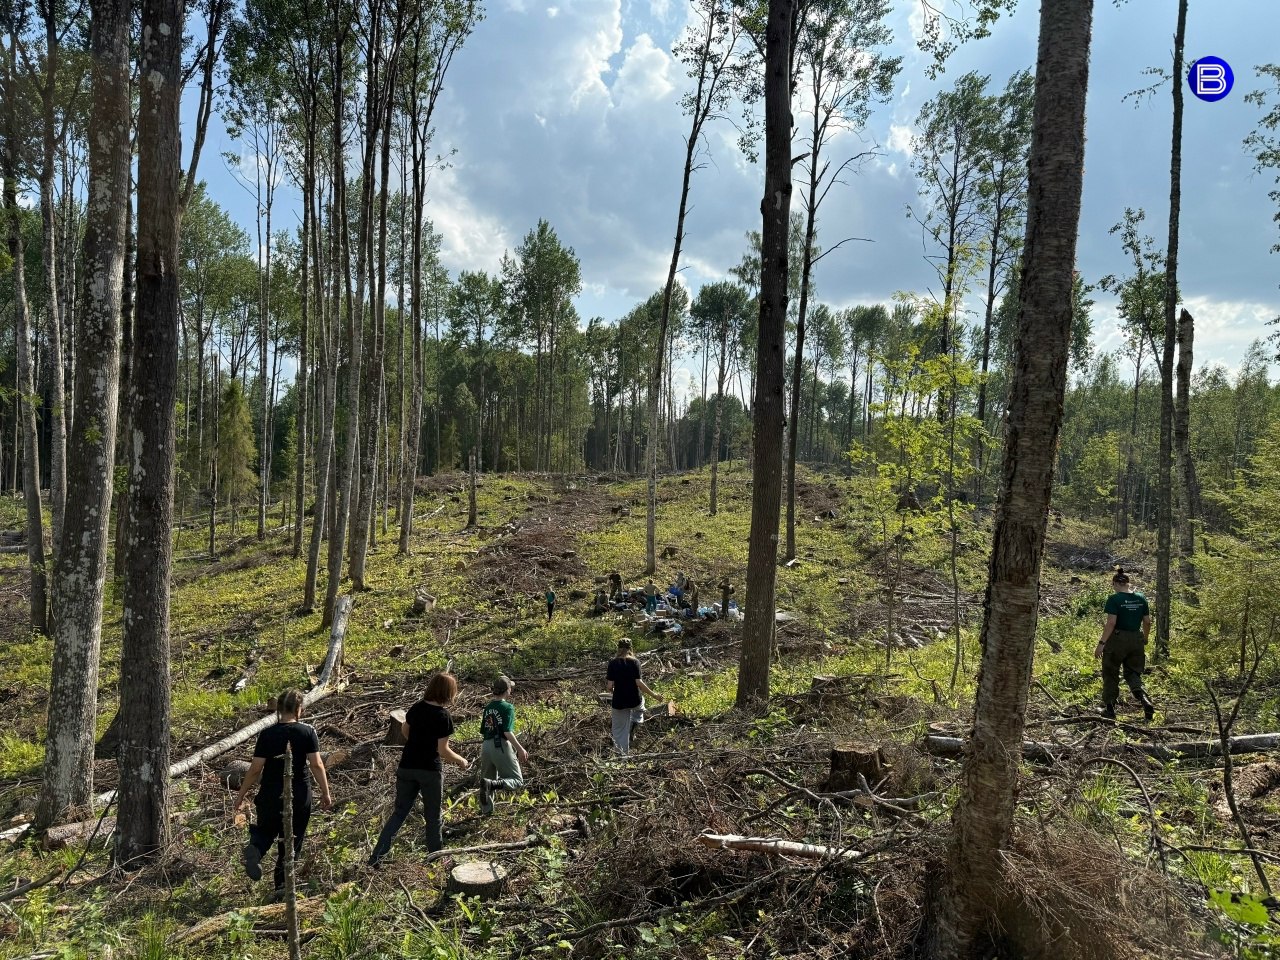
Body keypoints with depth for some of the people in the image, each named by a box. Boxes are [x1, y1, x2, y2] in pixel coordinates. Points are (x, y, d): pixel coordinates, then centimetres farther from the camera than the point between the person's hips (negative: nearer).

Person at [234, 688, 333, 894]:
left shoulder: (267, 734, -7)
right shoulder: (307, 732, -9)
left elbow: (256, 769, -6)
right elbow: (317, 765, -11)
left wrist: (241, 795, 6)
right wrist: (325, 793, -2)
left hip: (270, 795, 1)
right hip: (299, 797, -1)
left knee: (266, 830, 24)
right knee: (291, 842, 15)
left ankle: (254, 848, -7)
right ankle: (282, 886, 19)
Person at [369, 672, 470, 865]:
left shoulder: (417, 708, 0)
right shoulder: (443, 717, -17)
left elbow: (404, 730, 16)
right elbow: (443, 751, -16)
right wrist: (461, 761, -1)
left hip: (407, 767, 5)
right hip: (430, 770, -5)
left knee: (400, 812, 14)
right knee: (433, 816, 13)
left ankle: (376, 857, 7)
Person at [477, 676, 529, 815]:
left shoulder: (487, 707, 12)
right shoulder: (507, 707, -9)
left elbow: (482, 732, 17)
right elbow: (508, 732, -17)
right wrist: (520, 749, -10)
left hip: (486, 746, 7)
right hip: (501, 746, -7)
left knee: (488, 779, 22)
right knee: (517, 780, -1)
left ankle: (486, 809, 20)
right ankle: (492, 785, -25)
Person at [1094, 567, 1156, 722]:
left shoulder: (1114, 599, -13)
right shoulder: (1141, 598, 4)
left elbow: (1111, 623, -18)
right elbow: (1147, 622, 8)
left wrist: (1101, 643, -14)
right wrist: (1144, 640, 22)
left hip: (1117, 639, -5)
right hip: (1136, 640, 5)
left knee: (1110, 675, 10)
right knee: (1133, 673, 15)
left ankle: (1109, 709, 16)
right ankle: (1145, 700, -10)